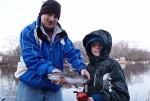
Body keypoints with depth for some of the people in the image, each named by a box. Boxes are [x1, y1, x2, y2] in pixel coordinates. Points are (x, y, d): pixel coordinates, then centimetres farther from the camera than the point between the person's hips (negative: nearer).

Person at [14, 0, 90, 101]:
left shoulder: (61, 34, 5)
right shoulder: (29, 32, -11)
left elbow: (72, 52, -2)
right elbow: (31, 59, -20)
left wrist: (81, 67, -21)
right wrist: (51, 70, -34)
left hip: (54, 85, 5)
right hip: (30, 85, -4)